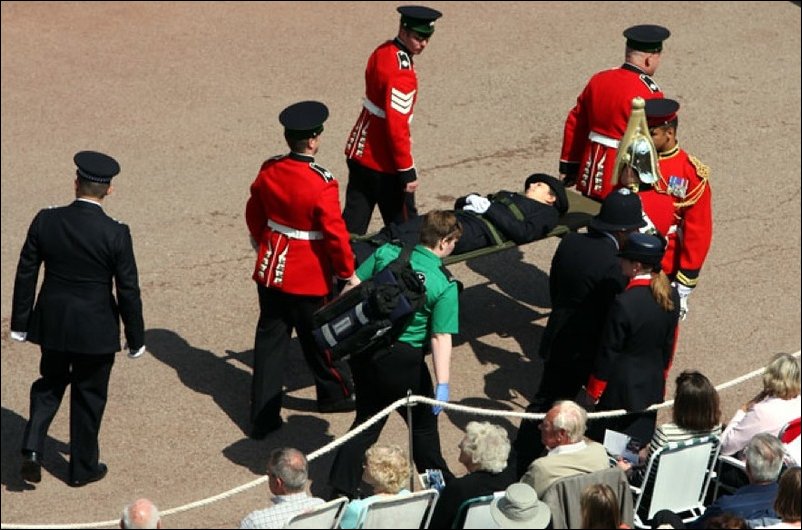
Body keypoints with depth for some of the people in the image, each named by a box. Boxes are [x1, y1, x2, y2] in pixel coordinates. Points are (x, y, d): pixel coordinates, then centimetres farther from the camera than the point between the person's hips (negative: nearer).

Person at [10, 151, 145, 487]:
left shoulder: (45, 222, -9)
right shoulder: (115, 234, -18)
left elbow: (25, 275, -2)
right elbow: (128, 291, -12)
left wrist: (20, 323, 10)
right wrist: (136, 339, 0)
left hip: (51, 323, 3)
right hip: (95, 330, -3)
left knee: (49, 384, 24)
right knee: (89, 395, 15)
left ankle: (32, 448, 6)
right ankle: (83, 468, 27)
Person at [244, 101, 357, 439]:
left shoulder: (269, 171, -4)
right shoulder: (322, 185, -22)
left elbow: (254, 215, 10)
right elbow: (335, 234, -18)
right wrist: (347, 273, -4)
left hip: (270, 271, 5)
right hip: (309, 279, -5)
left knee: (270, 341, 11)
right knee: (319, 340, 16)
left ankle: (262, 418, 12)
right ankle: (335, 394, 38)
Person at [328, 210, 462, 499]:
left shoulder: (386, 253, -2)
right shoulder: (445, 285, -13)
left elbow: (353, 286, 2)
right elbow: (441, 337, -17)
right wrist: (443, 384, -18)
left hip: (364, 349, 5)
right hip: (403, 359, -5)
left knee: (367, 420, 19)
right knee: (423, 422, 16)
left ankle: (341, 486, 17)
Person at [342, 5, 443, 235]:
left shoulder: (382, 52, 5)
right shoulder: (401, 73, -23)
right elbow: (397, 127, -24)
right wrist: (407, 171, -19)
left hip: (360, 153, 9)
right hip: (384, 164, -9)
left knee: (354, 222, 12)